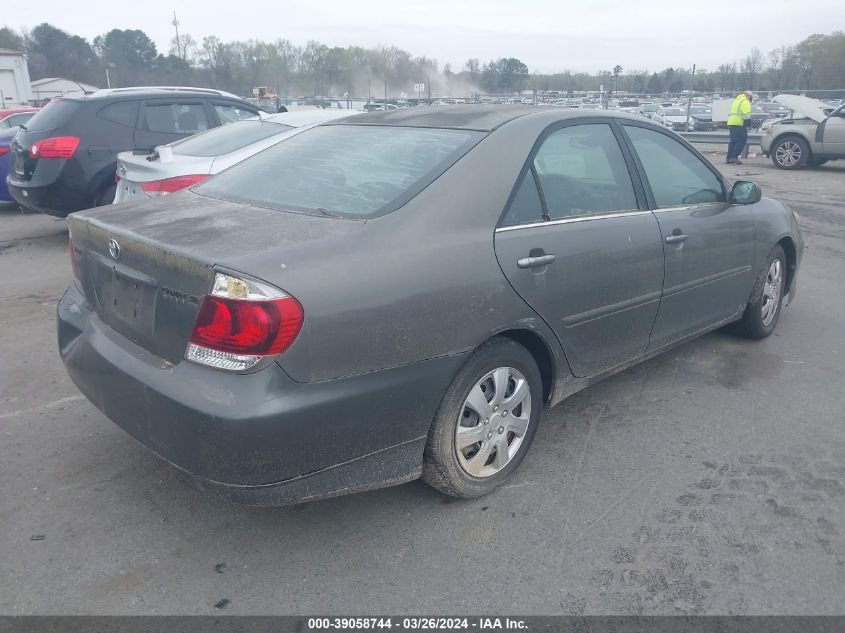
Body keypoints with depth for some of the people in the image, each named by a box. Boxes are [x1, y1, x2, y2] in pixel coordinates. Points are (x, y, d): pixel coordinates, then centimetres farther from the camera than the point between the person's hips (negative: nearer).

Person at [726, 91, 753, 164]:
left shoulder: (735, 101, 25)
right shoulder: (745, 102, -3)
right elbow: (746, 114, -16)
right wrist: (748, 122, -17)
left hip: (731, 123, 9)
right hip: (739, 123, -9)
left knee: (733, 141, 12)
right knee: (741, 140, -9)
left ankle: (729, 158, 9)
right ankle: (734, 157, -18)